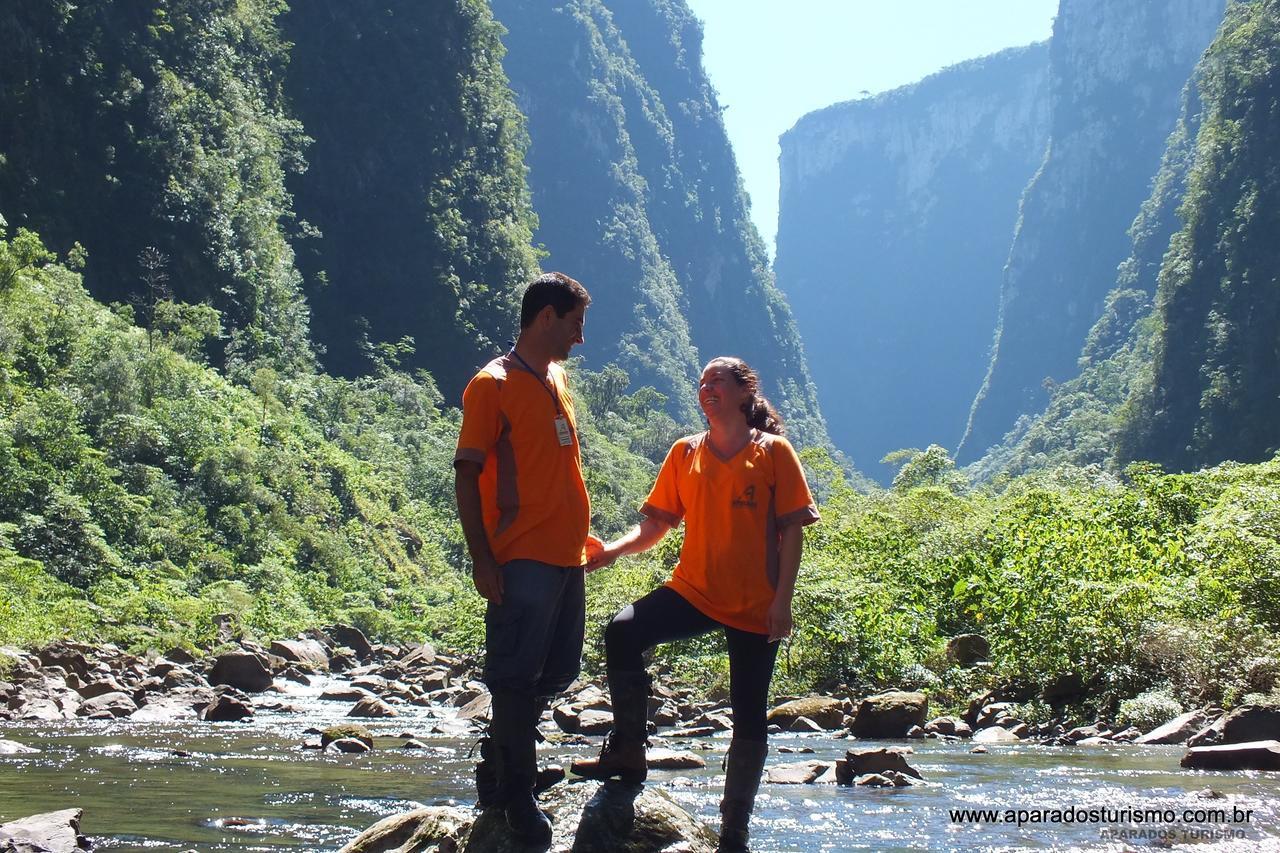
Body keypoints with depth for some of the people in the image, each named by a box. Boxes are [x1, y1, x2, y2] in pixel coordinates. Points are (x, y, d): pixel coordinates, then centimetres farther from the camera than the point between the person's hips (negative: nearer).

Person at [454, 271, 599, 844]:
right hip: (522, 560, -8)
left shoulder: (556, 380, 17)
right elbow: (467, 475, -10)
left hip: (565, 557, 8)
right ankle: (517, 797, 6)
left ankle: (497, 769, 27)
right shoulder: (493, 385, -7)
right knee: (517, 678, -4)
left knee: (556, 673, 12)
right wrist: (483, 560, -16)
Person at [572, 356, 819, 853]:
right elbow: (656, 524, 5)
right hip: (694, 591, 2)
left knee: (749, 719, 1)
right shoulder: (685, 454, 7)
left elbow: (792, 530, -3)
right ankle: (628, 754, -11)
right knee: (622, 633, -24)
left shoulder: (773, 452, -2)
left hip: (755, 606, -2)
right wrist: (616, 549, -14)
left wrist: (782, 599, -11)